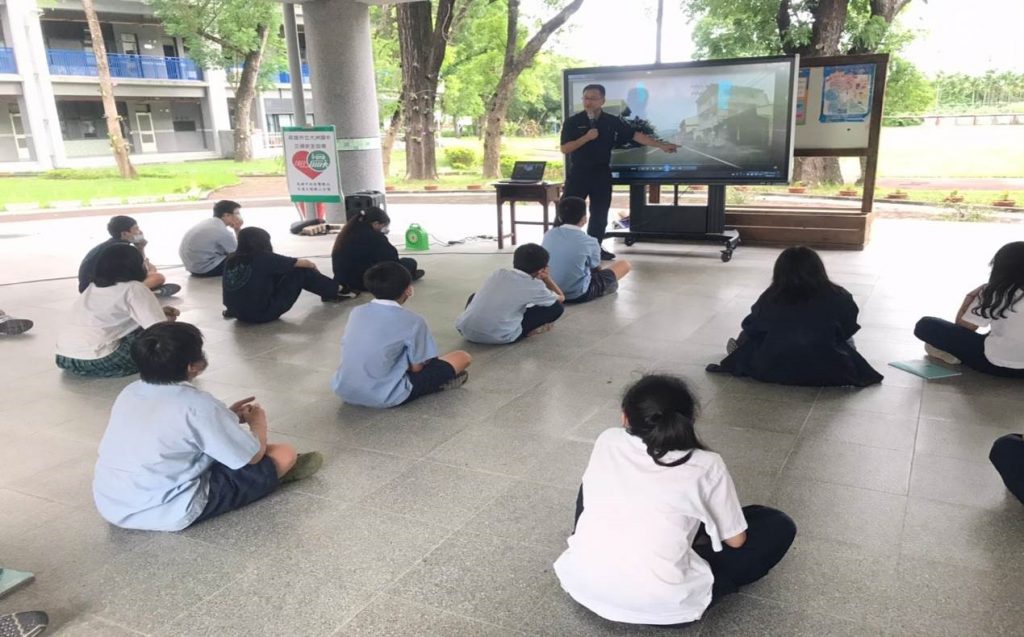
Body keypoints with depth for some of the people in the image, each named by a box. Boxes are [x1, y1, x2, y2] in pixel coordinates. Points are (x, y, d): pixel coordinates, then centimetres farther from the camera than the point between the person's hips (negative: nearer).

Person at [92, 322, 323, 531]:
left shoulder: (129, 393, 3)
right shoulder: (199, 405, -19)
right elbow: (253, 455, -7)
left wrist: (226, 418, 19)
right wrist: (257, 421, 13)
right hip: (168, 513, -8)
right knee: (285, 453, -2)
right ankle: (278, 471, 30)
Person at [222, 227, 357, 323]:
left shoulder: (231, 259, 4)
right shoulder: (264, 258, -11)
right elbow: (302, 263, 3)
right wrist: (313, 266, 23)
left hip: (238, 313, 7)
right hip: (262, 313, -7)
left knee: (280, 271, 19)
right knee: (301, 272, 3)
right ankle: (337, 292, 21)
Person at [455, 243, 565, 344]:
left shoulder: (498, 273, 16)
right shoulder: (535, 286, 3)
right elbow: (561, 298, 23)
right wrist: (547, 279, 33)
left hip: (466, 330, 5)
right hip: (499, 337, -4)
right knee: (557, 307, 7)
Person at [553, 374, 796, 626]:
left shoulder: (607, 441, 9)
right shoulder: (706, 465, 1)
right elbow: (735, 541, 10)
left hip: (582, 583, 4)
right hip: (661, 604, -4)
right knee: (778, 525, 10)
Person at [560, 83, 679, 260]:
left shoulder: (612, 122, 1)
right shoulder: (573, 122, -5)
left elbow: (635, 135, -1)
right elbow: (564, 149, -11)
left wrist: (661, 145, -6)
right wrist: (586, 137, -21)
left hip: (601, 174, 3)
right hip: (578, 173, -2)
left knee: (599, 214, 9)